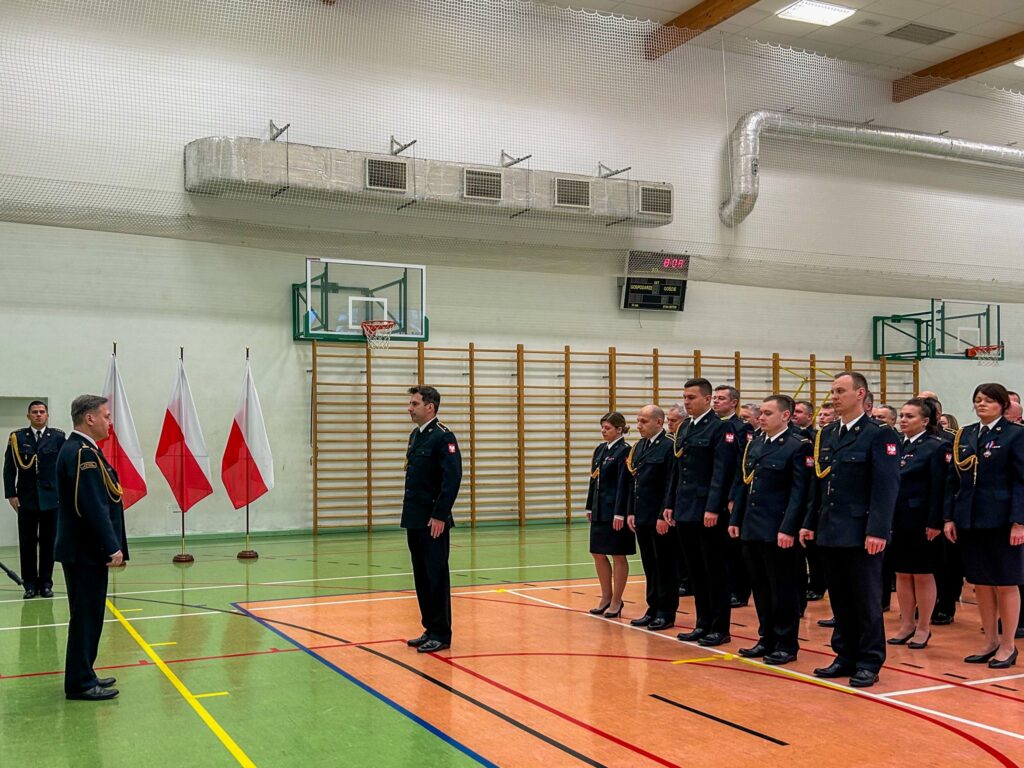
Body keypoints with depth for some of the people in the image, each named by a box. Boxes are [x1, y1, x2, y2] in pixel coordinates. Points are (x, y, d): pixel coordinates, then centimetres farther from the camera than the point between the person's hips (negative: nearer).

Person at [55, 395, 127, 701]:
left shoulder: (80, 450, 13)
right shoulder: (82, 453, -19)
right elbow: (93, 507, -23)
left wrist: (110, 546, 16)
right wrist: (112, 548, -20)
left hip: (86, 550, 10)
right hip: (85, 552, -10)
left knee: (89, 615, 16)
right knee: (86, 616, -2)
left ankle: (83, 675, 26)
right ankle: (80, 684, 6)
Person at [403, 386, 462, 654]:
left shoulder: (443, 437, -13)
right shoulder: (415, 436, 14)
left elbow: (453, 479, -19)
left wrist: (439, 516, -20)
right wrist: (411, 512, 14)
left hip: (433, 521, -8)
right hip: (415, 520, 9)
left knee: (437, 576, -1)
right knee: (422, 576, 13)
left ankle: (441, 634, 8)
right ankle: (430, 629, 22)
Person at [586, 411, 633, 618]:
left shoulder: (624, 451, -12)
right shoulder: (600, 449, 12)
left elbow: (624, 484, -16)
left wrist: (619, 514, -20)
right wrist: (590, 507, 13)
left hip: (615, 510, -8)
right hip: (599, 510, 8)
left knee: (617, 556, 2)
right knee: (598, 554, 11)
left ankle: (616, 601, 12)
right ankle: (606, 598, 23)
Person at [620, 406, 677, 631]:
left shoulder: (669, 447, -11)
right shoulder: (638, 448, 13)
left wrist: (664, 516, -17)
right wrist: (630, 512, 10)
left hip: (661, 519, -8)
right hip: (642, 518, 8)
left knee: (665, 566, 3)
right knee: (649, 566, 14)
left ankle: (666, 613, 11)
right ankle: (653, 610, 23)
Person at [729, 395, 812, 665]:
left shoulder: (798, 447, -9)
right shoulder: (754, 445, 13)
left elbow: (799, 492, -14)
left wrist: (788, 529, -19)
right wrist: (735, 519, 11)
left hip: (778, 532, -7)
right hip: (751, 529, 7)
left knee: (783, 590, 3)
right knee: (760, 588, 14)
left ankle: (787, 645, 13)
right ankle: (767, 639, 25)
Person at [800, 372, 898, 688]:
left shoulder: (879, 435, -8)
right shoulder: (826, 435, 13)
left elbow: (887, 487, -14)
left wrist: (877, 531, -20)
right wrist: (810, 523, 12)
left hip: (861, 534, -6)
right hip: (830, 532, 7)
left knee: (866, 601, 3)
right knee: (840, 600, 13)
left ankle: (869, 663, 13)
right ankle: (846, 657, 23)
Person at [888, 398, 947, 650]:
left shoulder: (936, 447, -8)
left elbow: (939, 489, -13)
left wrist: (934, 523, -17)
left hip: (921, 522, -6)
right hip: (898, 520, 6)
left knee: (923, 574, 4)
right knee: (902, 573, 11)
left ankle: (923, 628, 15)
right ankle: (907, 624, 21)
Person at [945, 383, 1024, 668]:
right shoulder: (964, 435, 10)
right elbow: (954, 480, 11)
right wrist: (949, 517, 5)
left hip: (1001, 522, -5)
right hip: (970, 521, 5)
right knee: (981, 584, 10)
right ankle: (991, 642, 22)